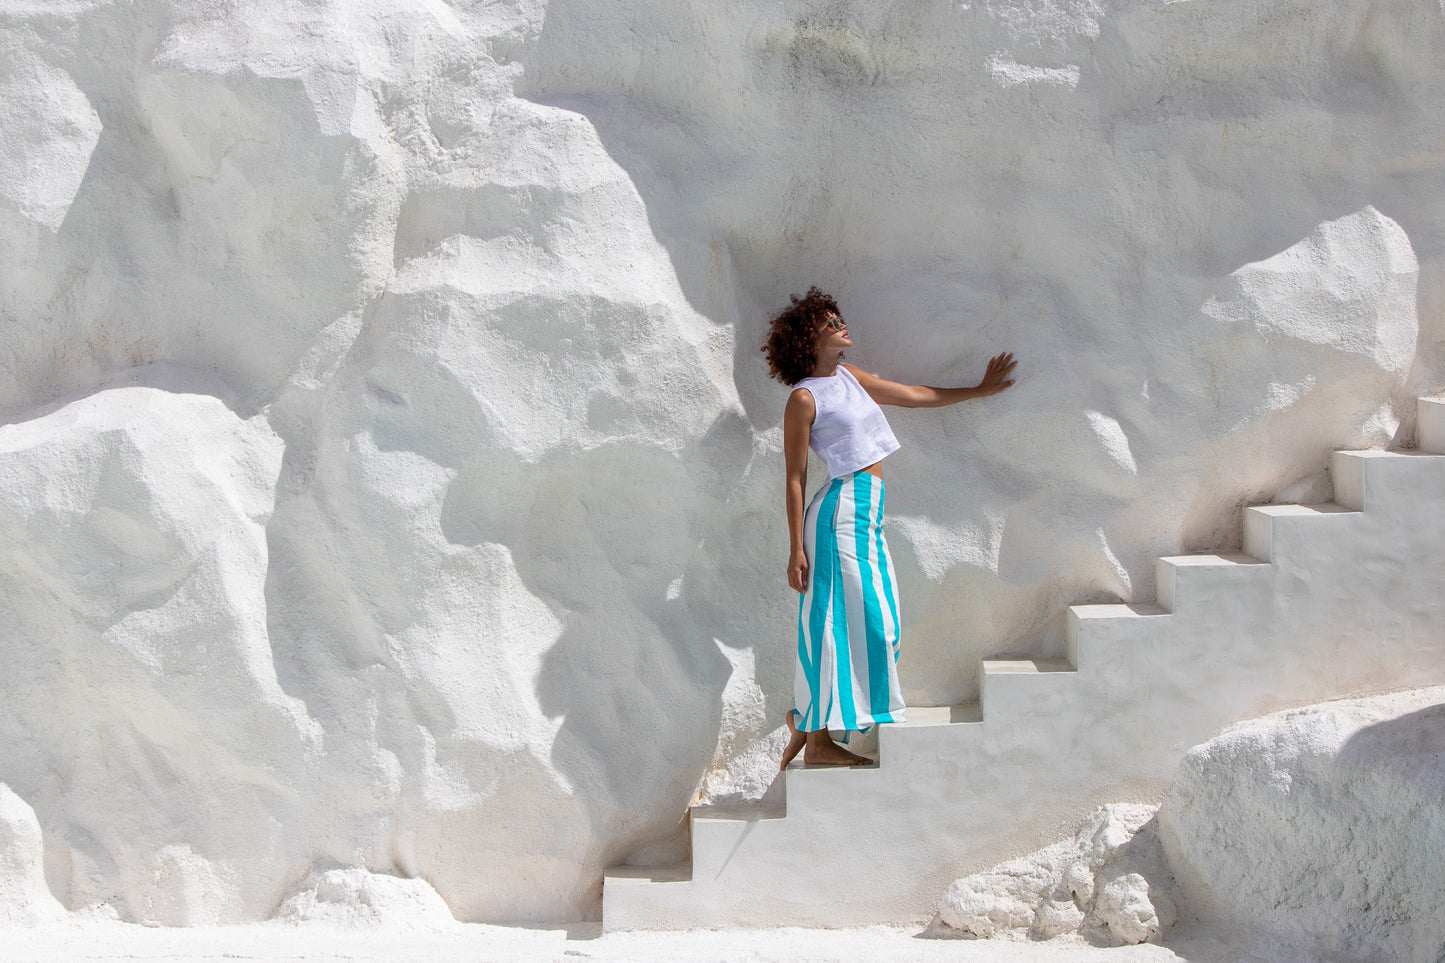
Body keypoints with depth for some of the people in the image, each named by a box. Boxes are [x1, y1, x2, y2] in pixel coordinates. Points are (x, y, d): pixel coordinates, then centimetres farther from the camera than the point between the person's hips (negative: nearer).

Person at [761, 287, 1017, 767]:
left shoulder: (849, 377, 15)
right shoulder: (804, 398, -8)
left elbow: (917, 395, 26)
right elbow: (795, 479, -9)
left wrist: (981, 389, 30)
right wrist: (796, 549, -11)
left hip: (866, 514, 8)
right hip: (842, 511, -8)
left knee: (859, 625, 9)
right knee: (843, 623, -6)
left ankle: (806, 721, 21)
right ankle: (817, 740, 3)